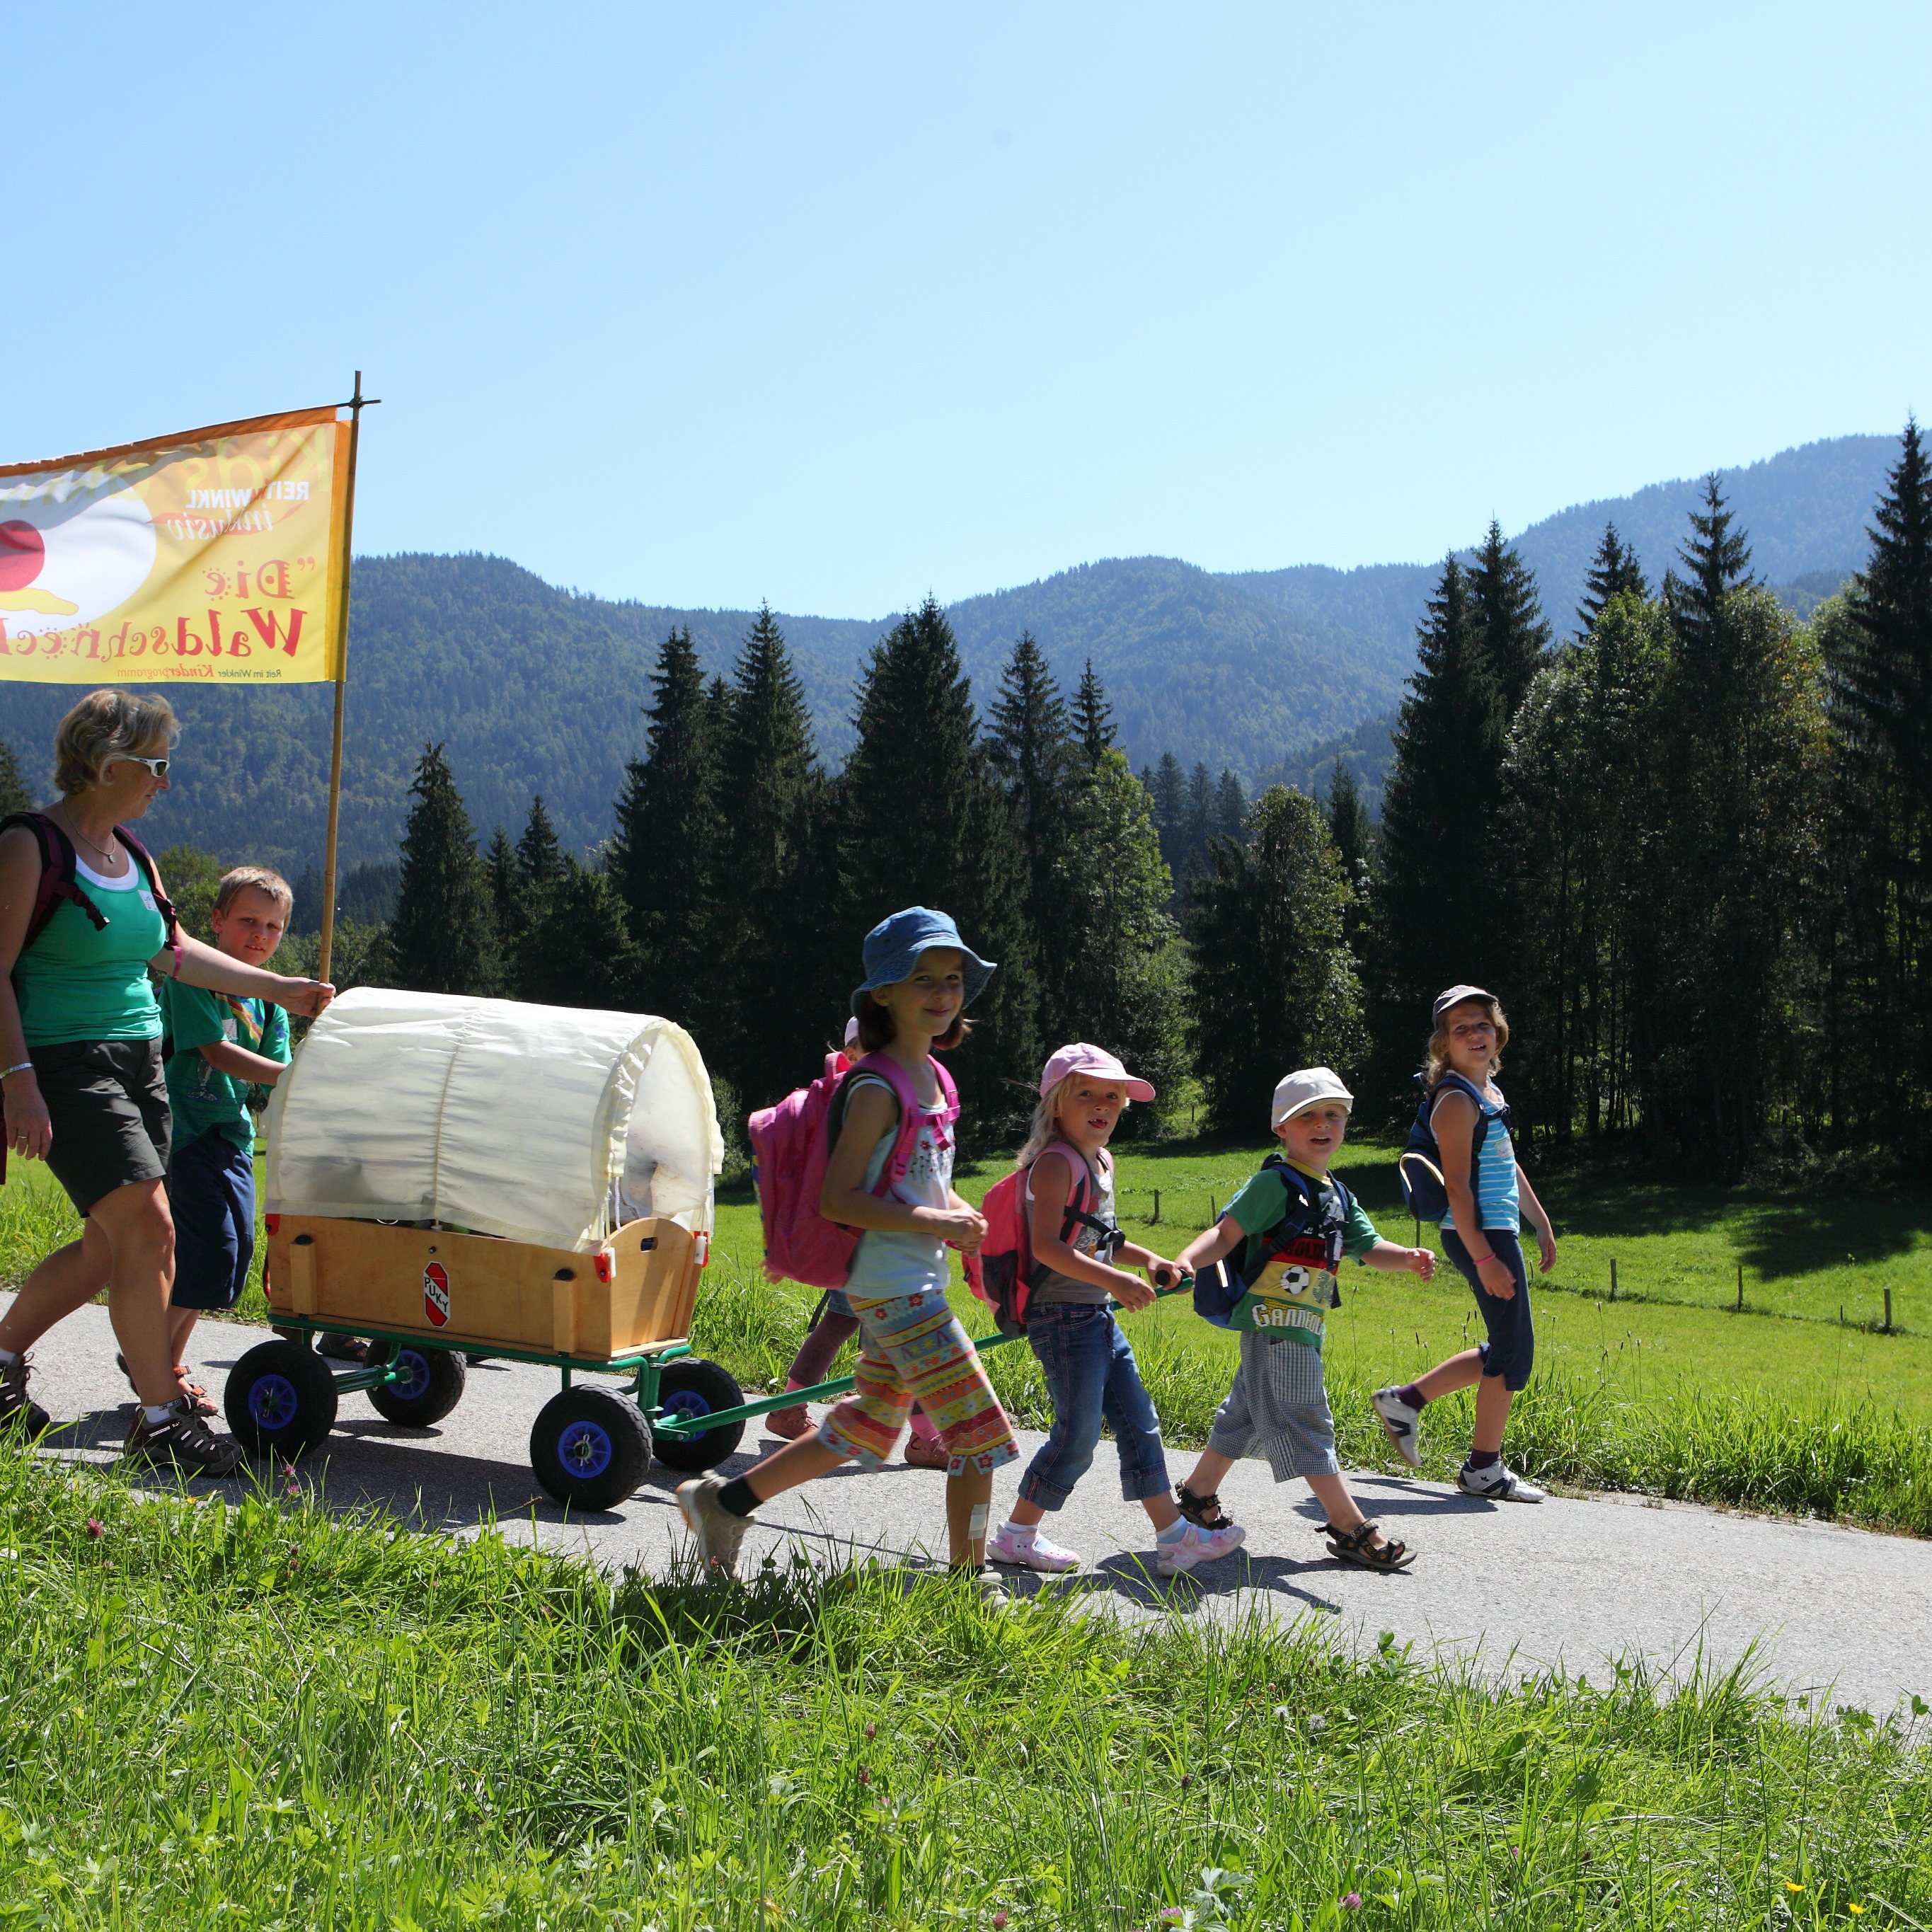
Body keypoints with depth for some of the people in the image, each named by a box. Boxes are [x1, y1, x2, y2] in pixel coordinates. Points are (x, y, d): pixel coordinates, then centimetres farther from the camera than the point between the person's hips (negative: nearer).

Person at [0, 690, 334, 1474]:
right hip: (65, 1063, -9)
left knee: (109, 1248, 10)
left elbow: (173, 952, 26)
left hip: (137, 1063, 9)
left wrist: (280, 990, 25)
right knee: (148, 1227, -16)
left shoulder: (129, 855, 15)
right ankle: (161, 1420, -9)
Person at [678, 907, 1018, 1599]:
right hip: (896, 1288, -10)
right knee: (981, 1436, -6)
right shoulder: (878, 1087, -15)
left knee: (866, 1433, 19)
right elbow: (838, 1198, -18)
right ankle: (970, 1585, 6)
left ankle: (723, 1502, 30)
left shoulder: (933, 1076, 13)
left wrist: (959, 1210, 5)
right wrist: (932, 1221, -20)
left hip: (910, 1287, 10)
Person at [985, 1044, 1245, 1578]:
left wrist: (1147, 1259, 11)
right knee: (1077, 1435, -5)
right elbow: (1046, 1245, -24)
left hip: (1098, 1316, 10)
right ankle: (1017, 1536, 9)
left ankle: (1173, 1535, 14)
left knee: (1138, 1423, 9)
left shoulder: (1101, 1162, 14)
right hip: (1063, 1317, -9)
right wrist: (1113, 1280, -29)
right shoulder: (1056, 1162, -15)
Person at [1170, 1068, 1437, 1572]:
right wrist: (1186, 1261, -31)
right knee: (1304, 1422, -6)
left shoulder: (1338, 1196, 17)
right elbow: (1227, 1233, -15)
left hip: (1303, 1329, 9)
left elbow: (1370, 1248, 13)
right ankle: (1352, 1529, -6)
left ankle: (1197, 1495, 32)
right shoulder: (1276, 1182, -9)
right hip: (1276, 1323, -9)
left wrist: (1409, 1257, -7)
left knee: (1245, 1416, 19)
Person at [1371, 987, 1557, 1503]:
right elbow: (1457, 1186, -20)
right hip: (1481, 1235, -10)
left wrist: (1542, 1224, 26)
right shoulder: (1457, 1100, -14)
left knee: (1504, 1353, 17)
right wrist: (1484, 1258, -23)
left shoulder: (1489, 1090, 15)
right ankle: (1484, 1469, 8)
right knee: (1514, 1353, -3)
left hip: (1500, 1233, 10)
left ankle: (1405, 1401, 26)